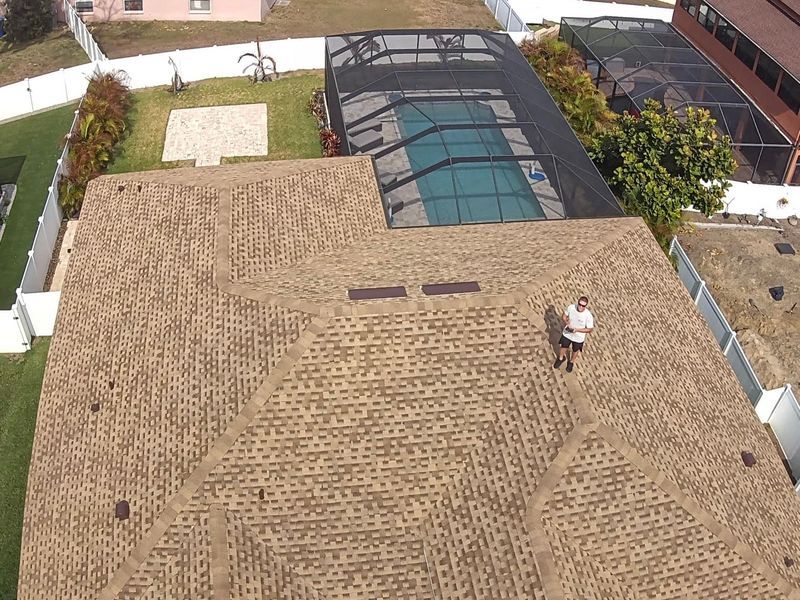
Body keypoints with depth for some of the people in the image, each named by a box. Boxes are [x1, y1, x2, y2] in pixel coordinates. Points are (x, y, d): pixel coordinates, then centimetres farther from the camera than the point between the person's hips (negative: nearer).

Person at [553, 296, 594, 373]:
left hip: (578, 337, -2)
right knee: (564, 347, 27)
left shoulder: (588, 316, -33)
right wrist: (567, 323, -25)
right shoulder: (571, 307, -25)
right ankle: (561, 358, 59)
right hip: (567, 333, 2)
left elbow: (589, 329, -21)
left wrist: (577, 329, -30)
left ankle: (571, 362, 57)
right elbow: (564, 316, -6)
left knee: (575, 350, 26)